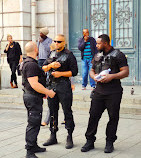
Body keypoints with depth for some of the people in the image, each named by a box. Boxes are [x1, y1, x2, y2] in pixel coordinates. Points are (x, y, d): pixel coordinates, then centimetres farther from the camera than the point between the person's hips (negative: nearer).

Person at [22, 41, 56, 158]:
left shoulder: (27, 62, 15)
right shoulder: (31, 64, -20)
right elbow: (34, 84, -25)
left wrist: (43, 92, 24)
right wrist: (48, 92, -16)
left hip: (32, 96, 11)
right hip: (33, 98, -11)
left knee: (35, 123, 19)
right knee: (33, 124, -8)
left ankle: (33, 145, 30)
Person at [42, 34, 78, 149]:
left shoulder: (69, 55, -3)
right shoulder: (52, 54, 14)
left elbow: (74, 71, -8)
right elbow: (43, 69, 12)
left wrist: (60, 73, -15)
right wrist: (50, 65, -8)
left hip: (64, 86, -6)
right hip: (51, 85, 6)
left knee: (67, 111, -2)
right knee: (52, 111, 10)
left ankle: (69, 138, 4)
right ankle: (53, 136, 20)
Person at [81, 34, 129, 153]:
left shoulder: (118, 55, -3)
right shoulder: (97, 56, 16)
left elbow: (125, 72, -8)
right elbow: (92, 70, 22)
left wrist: (112, 76, -20)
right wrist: (94, 76, -1)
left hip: (113, 93, -5)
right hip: (99, 91, 5)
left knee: (113, 117, 3)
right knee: (93, 115, 2)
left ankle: (110, 143, 15)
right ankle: (90, 141, 12)